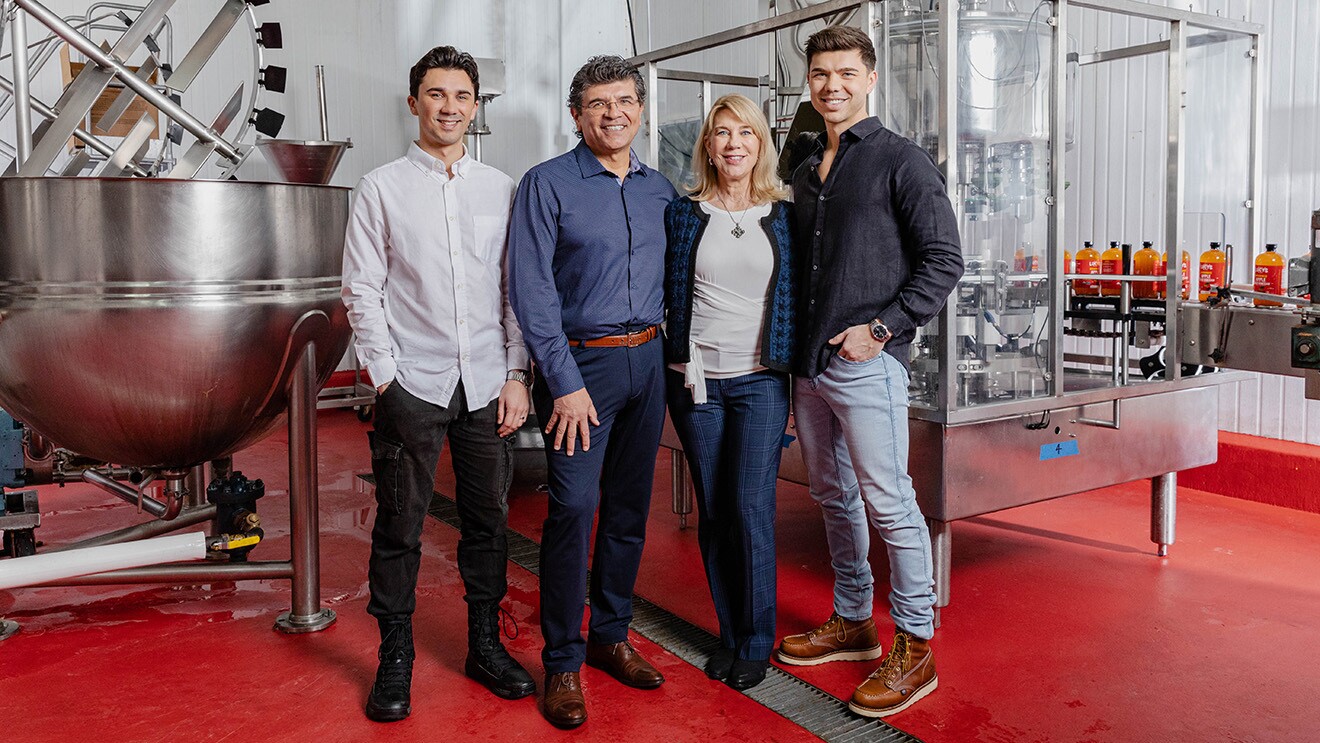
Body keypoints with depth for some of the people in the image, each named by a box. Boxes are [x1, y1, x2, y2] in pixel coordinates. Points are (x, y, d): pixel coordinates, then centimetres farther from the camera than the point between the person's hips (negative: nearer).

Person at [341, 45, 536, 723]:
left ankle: (485, 646, 26)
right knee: (400, 526, 3)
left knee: (488, 519, 9)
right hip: (412, 384, -2)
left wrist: (516, 374, 2)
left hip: (486, 385, 2)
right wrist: (386, 379, -6)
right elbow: (361, 290, 0)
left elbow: (518, 289, 9)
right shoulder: (381, 189, 3)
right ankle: (395, 660, 19)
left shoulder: (500, 189, 10)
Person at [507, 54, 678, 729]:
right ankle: (563, 662, 6)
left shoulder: (659, 190, 11)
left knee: (629, 507, 11)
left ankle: (611, 635, 26)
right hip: (581, 362, -5)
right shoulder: (546, 185, -5)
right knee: (573, 509, -8)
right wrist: (567, 384, -15)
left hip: (647, 362, 6)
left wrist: (666, 354, 6)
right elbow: (532, 292, -10)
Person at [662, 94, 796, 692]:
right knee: (713, 511, 7)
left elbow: (798, 296, 7)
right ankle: (729, 635, 22)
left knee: (751, 507, -6)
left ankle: (756, 641, 11)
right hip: (696, 379, 1)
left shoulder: (783, 215, 5)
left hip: (761, 379, -1)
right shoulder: (682, 214, 5)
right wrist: (677, 362, 1)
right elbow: (664, 293, 8)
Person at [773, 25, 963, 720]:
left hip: (866, 361, -7)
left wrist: (882, 328, -15)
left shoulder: (901, 160, -4)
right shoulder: (805, 173, 17)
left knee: (888, 504, -4)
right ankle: (852, 622, 31)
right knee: (833, 496, 16)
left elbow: (944, 260, -9)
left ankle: (915, 649, 9)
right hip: (808, 366, 8)